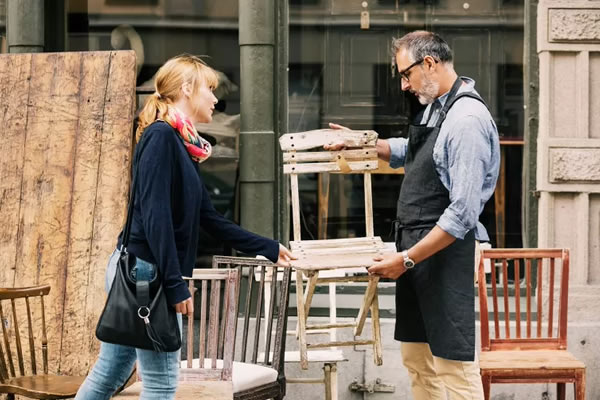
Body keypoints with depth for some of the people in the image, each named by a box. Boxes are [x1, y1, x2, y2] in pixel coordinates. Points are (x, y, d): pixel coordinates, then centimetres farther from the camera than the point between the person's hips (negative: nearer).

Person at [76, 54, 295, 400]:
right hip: (146, 271, -9)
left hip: (138, 272, 9)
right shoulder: (161, 136, -12)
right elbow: (154, 215, -20)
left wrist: (270, 249, 22)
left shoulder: (184, 147, 16)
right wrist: (176, 285, -20)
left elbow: (210, 219, 20)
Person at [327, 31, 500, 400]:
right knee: (417, 357, 14)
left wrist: (407, 258, -20)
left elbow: (464, 213, -22)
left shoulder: (467, 120, -18)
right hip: (417, 249, 10)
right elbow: (408, 151, 33)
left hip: (445, 254, -9)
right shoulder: (436, 107, 10)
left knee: (454, 364, -7)